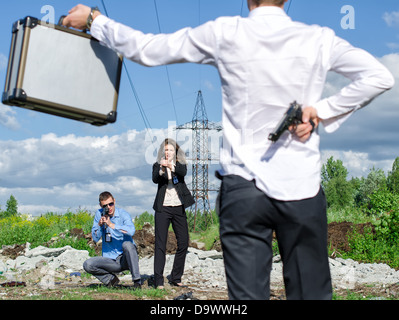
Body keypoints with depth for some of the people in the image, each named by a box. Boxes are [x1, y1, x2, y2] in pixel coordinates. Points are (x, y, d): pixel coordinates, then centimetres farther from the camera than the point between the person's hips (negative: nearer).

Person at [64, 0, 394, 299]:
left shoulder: (225, 34, -1)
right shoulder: (319, 39, 2)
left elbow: (147, 50, 4)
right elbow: (380, 77, -5)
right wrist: (321, 111, -1)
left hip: (243, 188, 0)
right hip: (302, 189, 1)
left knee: (248, 293, 4)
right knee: (312, 292, 11)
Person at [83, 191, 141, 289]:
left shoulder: (123, 214, -8)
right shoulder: (99, 214, 2)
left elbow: (131, 231, -29)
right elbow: (95, 239, -1)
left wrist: (111, 224, -30)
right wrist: (99, 225, -17)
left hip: (126, 258, -3)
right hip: (110, 260, 3)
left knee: (127, 244, -34)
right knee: (87, 265, -18)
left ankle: (137, 281, -23)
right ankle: (111, 279, 5)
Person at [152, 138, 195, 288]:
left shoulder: (180, 165, 9)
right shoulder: (158, 166, 5)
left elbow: (183, 172, -15)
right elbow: (155, 179, -15)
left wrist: (171, 166, -35)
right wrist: (162, 169, -36)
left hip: (179, 208, 3)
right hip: (163, 208, -2)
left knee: (183, 242, 3)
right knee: (160, 244, -5)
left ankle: (175, 278, 16)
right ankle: (158, 280, -4)